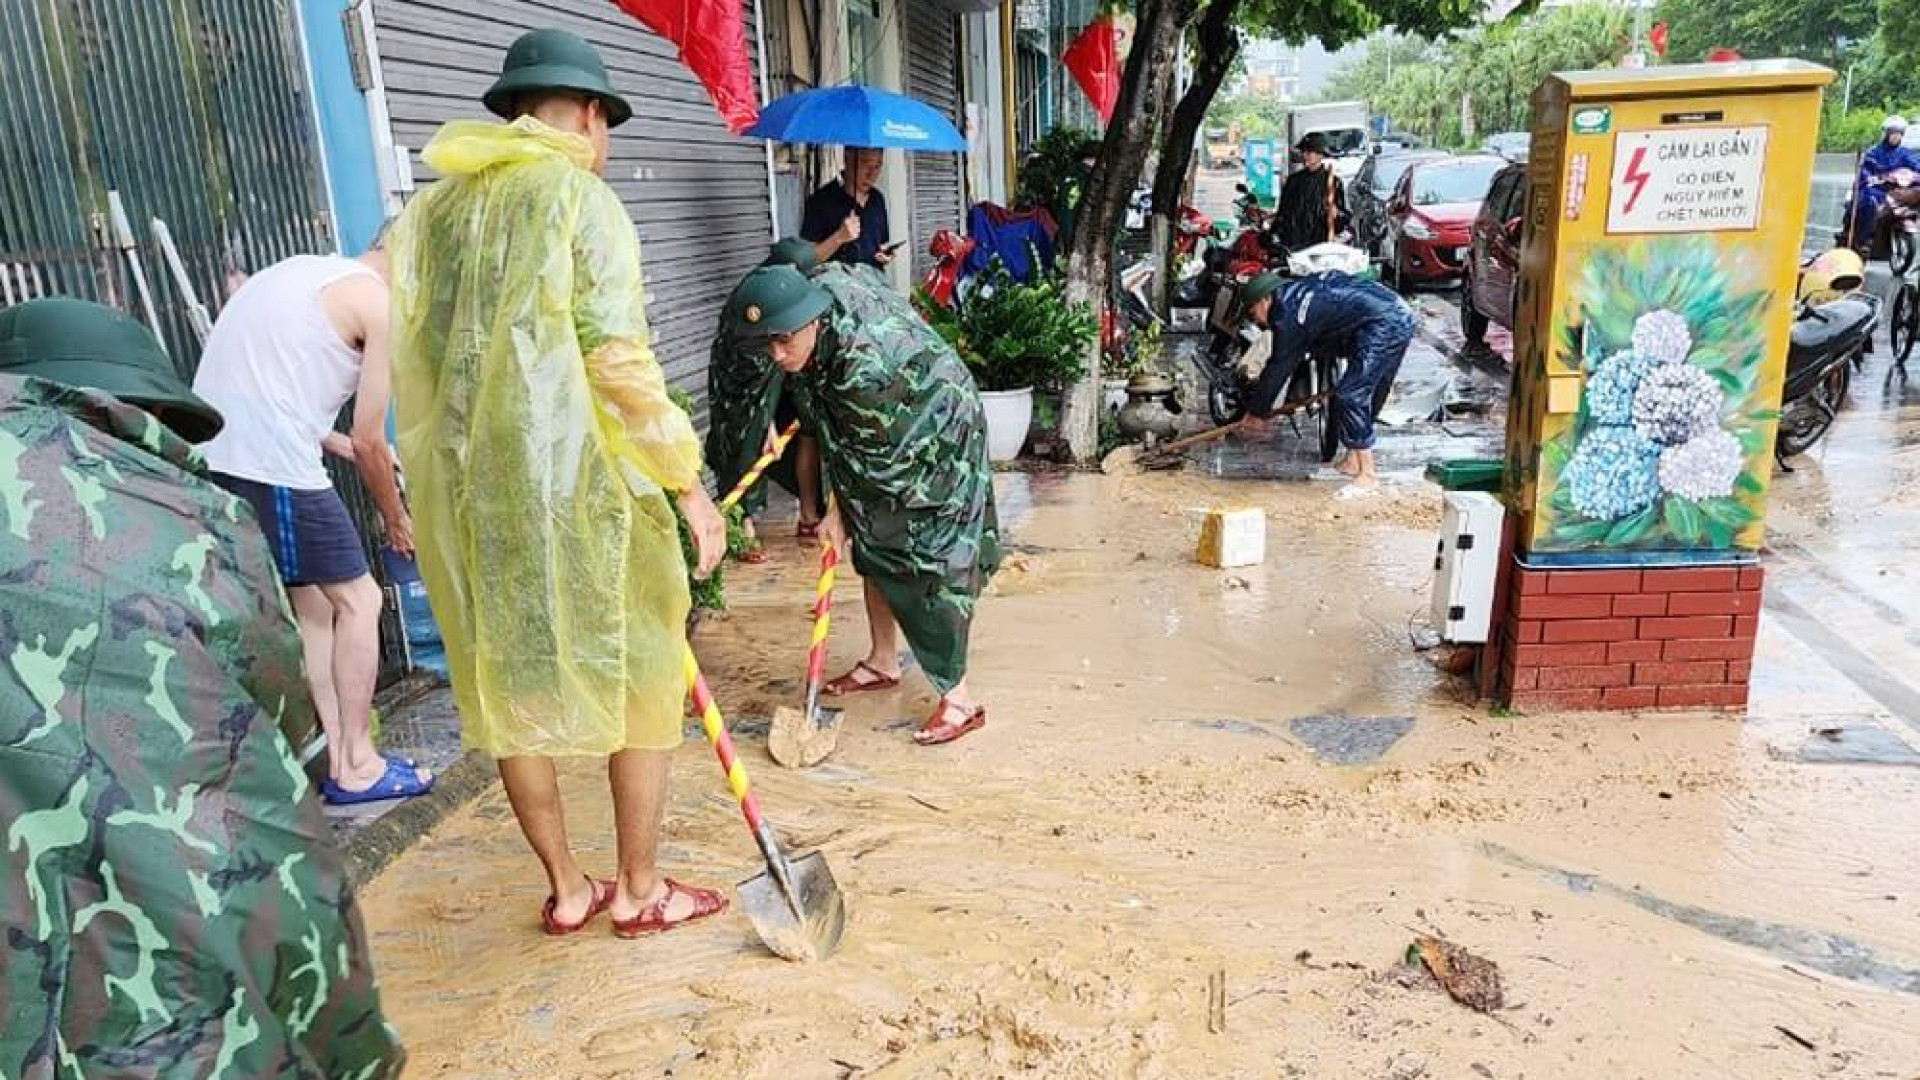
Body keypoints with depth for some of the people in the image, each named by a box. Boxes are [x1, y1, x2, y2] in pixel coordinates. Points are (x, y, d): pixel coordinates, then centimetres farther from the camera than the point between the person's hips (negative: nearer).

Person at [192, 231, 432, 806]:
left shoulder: (303, 271, 22)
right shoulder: (380, 304, -4)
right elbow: (368, 440, -2)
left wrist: (342, 446, 34)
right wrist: (396, 519, 13)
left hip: (209, 456, 9)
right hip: (271, 467, -9)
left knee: (312, 601, 16)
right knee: (358, 600, 5)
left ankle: (337, 757, 22)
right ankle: (358, 766, 12)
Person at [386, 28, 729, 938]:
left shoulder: (434, 206, 13)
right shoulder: (578, 197, -7)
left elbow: (416, 358, 13)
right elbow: (617, 361, -16)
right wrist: (687, 480, -10)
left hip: (466, 488, 7)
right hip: (574, 482, -6)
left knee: (510, 684, 14)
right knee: (640, 675, 9)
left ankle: (567, 888, 27)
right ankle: (640, 890, 19)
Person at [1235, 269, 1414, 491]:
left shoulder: (1289, 314, -9)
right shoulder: (1297, 292, 19)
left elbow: (1278, 369, -3)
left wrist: (1257, 413, 8)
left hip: (1383, 326, -10)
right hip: (1400, 317, 10)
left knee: (1350, 396, -7)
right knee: (1367, 396, 17)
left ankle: (1368, 473, -4)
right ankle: (1353, 461, 25)